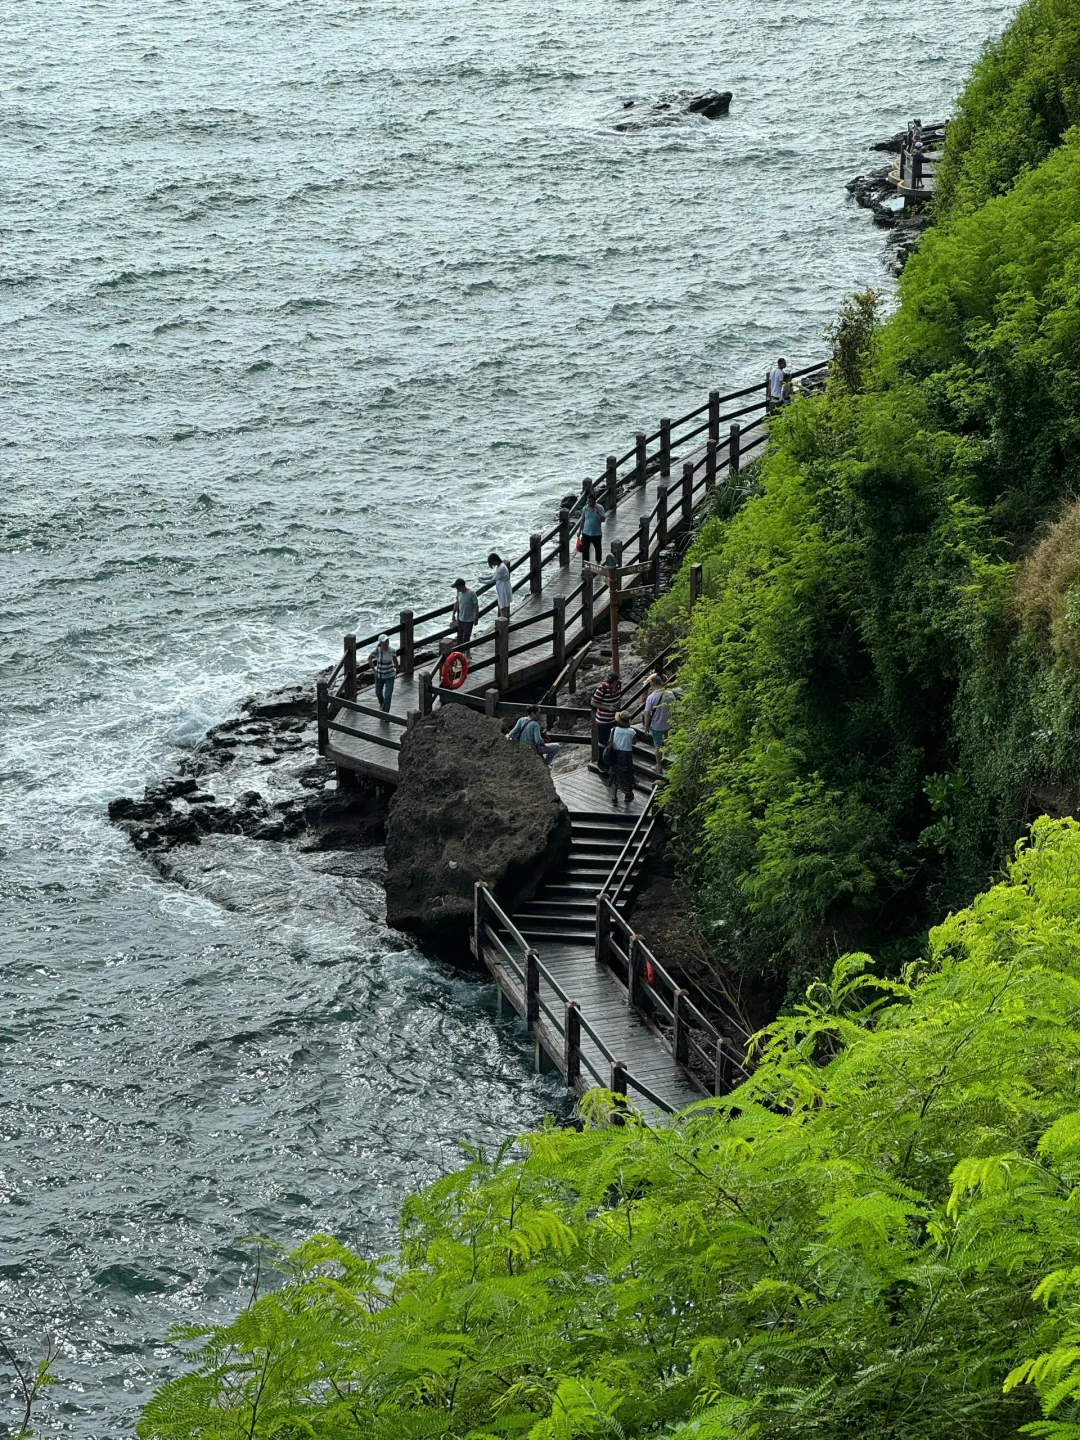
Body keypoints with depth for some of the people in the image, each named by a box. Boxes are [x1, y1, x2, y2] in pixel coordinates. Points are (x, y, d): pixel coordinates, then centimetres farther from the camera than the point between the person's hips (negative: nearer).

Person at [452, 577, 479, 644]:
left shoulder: (471, 593, -20)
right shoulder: (459, 593, -1)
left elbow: (476, 606, -17)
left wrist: (476, 619, -17)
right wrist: (454, 614, 18)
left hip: (468, 620, -7)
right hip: (460, 619, 7)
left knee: (466, 638, -4)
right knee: (460, 637, 15)